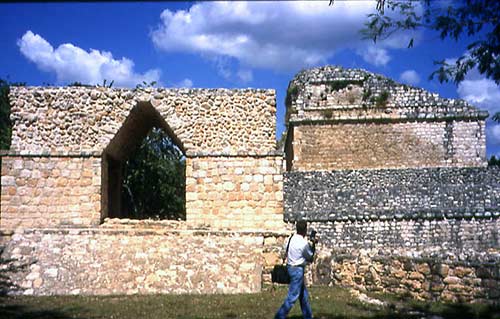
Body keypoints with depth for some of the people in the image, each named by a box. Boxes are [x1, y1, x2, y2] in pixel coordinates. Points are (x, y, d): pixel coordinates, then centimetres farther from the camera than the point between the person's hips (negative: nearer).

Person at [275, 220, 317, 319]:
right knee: (292, 296, -4)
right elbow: (310, 258, -6)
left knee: (304, 295, 18)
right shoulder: (304, 243, -18)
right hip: (298, 270, -9)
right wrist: (313, 245, 7)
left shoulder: (290, 239, 4)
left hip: (290, 267, 9)